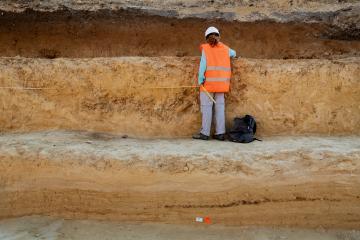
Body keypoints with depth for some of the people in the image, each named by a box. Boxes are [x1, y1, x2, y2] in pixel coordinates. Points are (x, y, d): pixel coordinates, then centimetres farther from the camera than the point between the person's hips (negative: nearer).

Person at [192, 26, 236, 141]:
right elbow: (233, 54, 33)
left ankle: (205, 133, -3)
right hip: (221, 82, 4)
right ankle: (220, 133, 4)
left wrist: (200, 79, -11)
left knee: (206, 106, -2)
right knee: (220, 106, 5)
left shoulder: (206, 48, -1)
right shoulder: (225, 48, 12)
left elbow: (203, 64, -11)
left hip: (209, 81, -4)